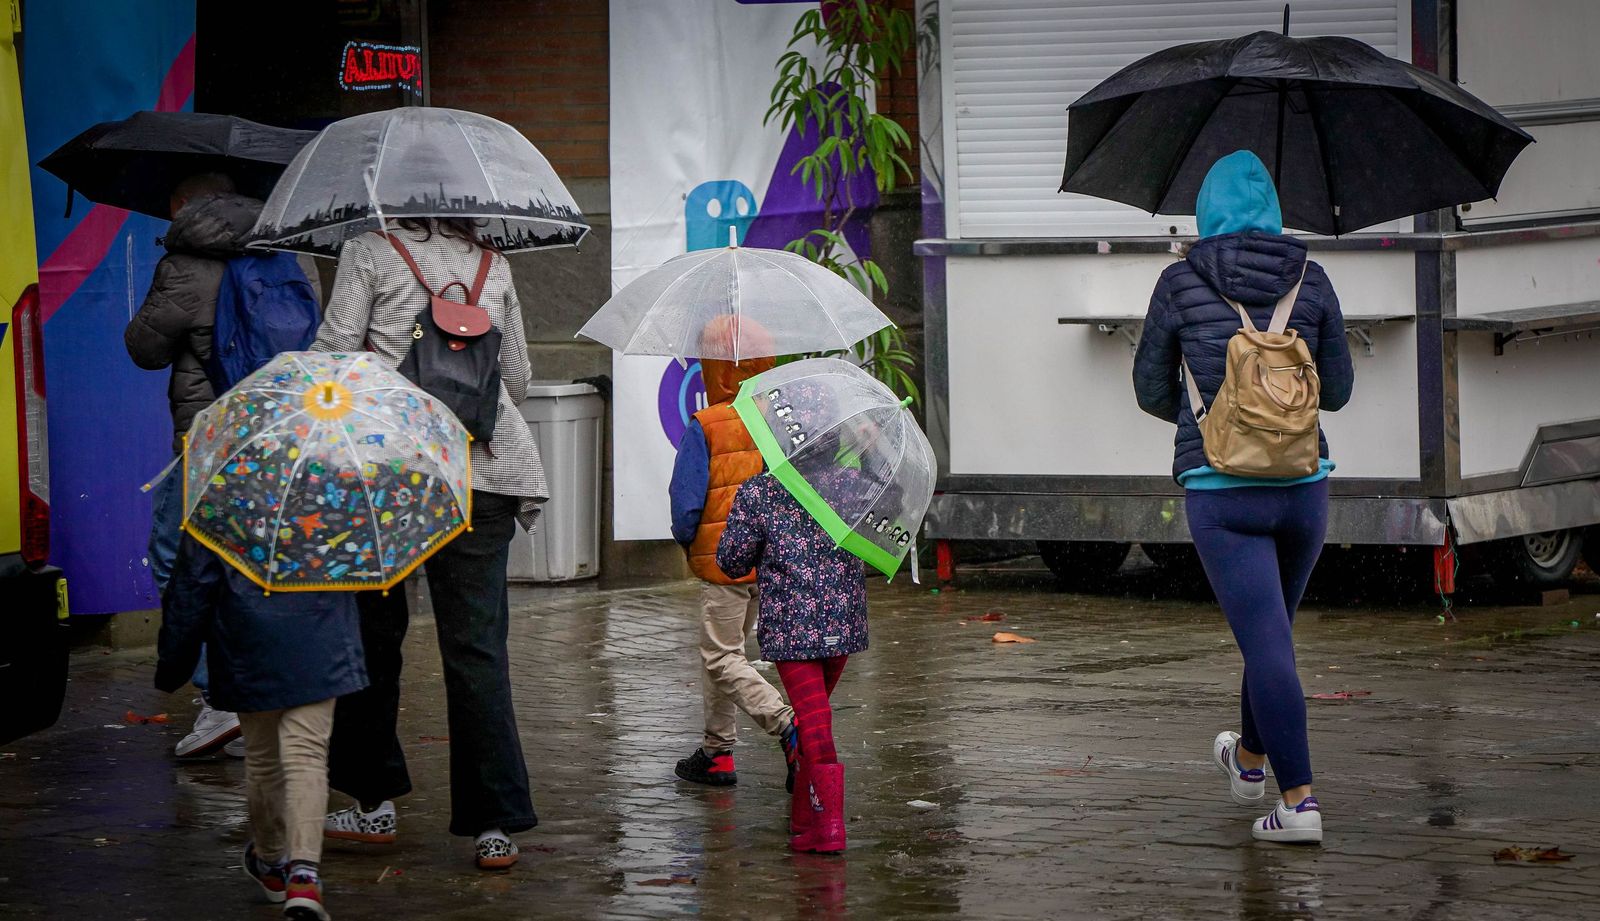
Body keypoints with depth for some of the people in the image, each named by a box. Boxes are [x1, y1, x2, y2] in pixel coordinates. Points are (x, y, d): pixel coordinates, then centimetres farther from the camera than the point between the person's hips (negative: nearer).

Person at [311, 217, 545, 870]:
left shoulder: (369, 252, 2)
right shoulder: (494, 265, 15)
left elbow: (334, 350, -6)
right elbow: (518, 378, 20)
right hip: (486, 469, 3)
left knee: (374, 631, 13)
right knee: (477, 645, 1)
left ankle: (375, 803, 19)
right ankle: (496, 827, -4)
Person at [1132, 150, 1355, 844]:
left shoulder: (1180, 284, -2)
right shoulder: (1310, 280, 2)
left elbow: (1152, 391, 8)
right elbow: (1337, 390, 8)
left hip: (1220, 490, -3)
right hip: (1302, 483, 3)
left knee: (1266, 642, -5)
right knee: (1273, 626, 22)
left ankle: (1298, 801, -11)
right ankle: (1251, 758, 43)